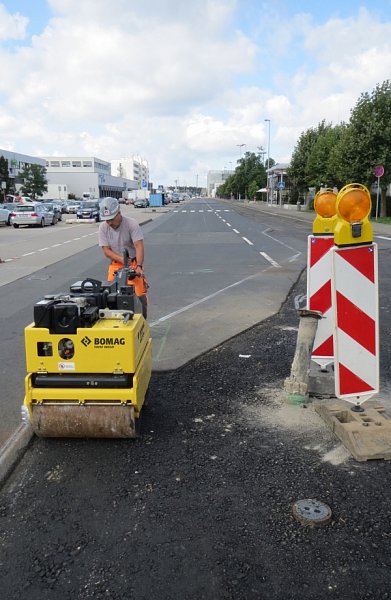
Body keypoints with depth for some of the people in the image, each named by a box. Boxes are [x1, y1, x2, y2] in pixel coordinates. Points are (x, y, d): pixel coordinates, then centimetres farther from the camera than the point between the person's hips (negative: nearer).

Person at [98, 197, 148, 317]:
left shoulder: (131, 223, -15)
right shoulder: (103, 228, -4)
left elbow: (139, 246, -23)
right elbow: (106, 251, -6)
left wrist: (139, 266, -35)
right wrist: (122, 259, -21)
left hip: (134, 263, -3)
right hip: (115, 265, 3)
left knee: (139, 295, -9)